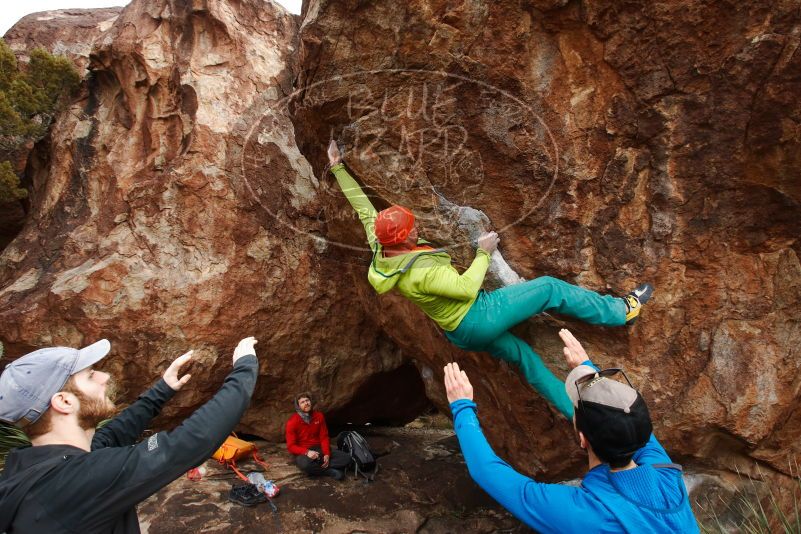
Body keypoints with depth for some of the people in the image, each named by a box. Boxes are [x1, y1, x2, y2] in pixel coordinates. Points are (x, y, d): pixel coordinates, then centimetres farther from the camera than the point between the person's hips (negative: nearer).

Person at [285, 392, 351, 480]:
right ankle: (331, 471, -20)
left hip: (319, 449, 4)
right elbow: (291, 446, -13)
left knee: (346, 458, -14)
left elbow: (324, 437, 2)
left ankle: (316, 467, -18)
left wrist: (326, 454, -14)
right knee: (305, 464, -42)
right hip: (303, 452, -4)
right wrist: (307, 452, -29)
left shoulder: (319, 416, 0)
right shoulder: (292, 422, -12)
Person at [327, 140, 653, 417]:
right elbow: (467, 289, -29)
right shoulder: (421, 270, -32)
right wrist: (484, 253, -15)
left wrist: (337, 167, 6)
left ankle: (578, 414, 30)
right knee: (550, 289, -3)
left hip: (461, 333, 10)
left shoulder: (380, 250, -7)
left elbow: (363, 207, 1)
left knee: (523, 356, 18)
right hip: (478, 317, -10)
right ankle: (622, 311, 15)